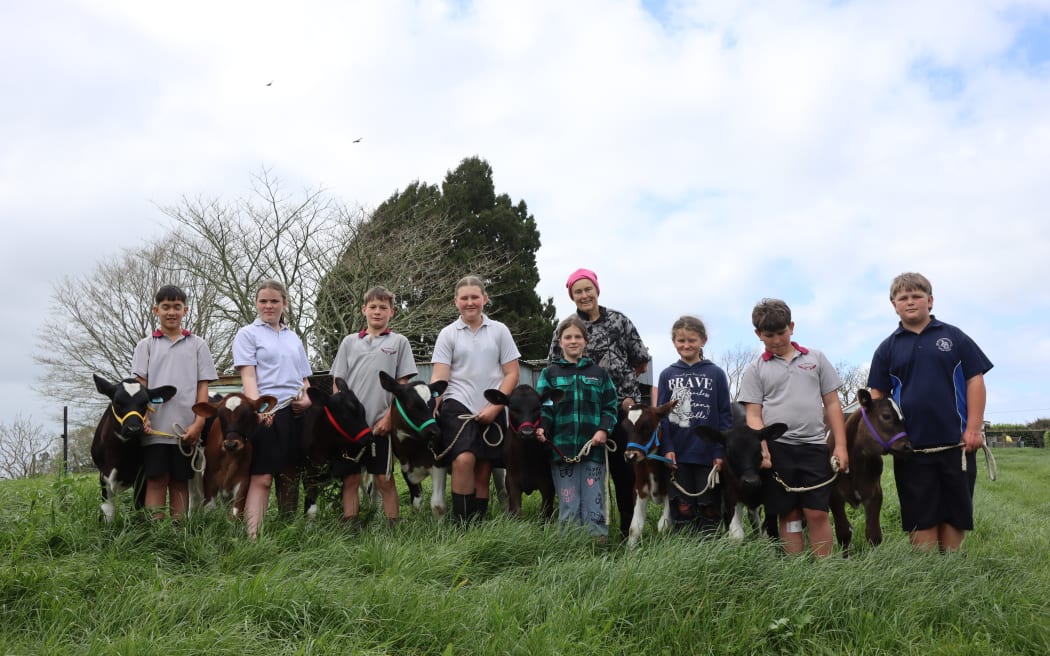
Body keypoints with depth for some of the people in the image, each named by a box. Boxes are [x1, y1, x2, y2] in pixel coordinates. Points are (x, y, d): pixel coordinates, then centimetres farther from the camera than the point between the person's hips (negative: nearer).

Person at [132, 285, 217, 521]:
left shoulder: (197, 345, 10)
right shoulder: (147, 345, 11)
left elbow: (202, 387, 6)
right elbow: (140, 385, 5)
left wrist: (198, 424, -4)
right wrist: (142, 417, -10)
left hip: (186, 429, 0)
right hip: (155, 428, 0)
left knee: (180, 482, 6)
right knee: (156, 481, -2)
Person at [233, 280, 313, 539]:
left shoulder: (293, 337, 20)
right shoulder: (248, 334, 5)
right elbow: (248, 376, -6)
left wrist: (307, 398, 1)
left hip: (295, 413, 5)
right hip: (265, 414, -5)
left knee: (290, 477, 7)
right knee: (262, 477, -10)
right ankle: (253, 537, -11)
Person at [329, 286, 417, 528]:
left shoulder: (399, 342, 6)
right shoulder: (349, 342, 12)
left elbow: (402, 384, 2)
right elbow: (337, 383, 12)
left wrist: (388, 417, -7)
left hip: (381, 424, -2)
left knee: (384, 479, 0)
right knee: (350, 479, 4)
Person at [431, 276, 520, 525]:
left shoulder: (499, 331, 7)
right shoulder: (448, 334, 5)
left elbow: (511, 374, 5)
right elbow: (439, 377, -1)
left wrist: (494, 408, -5)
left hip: (491, 412, 2)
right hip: (458, 406, -2)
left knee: (483, 473, 4)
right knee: (464, 460, -23)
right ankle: (461, 524, -15)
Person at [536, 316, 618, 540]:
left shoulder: (599, 374, 11)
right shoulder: (549, 374, 8)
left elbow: (610, 406, 8)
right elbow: (543, 406, 1)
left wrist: (604, 429, -9)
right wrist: (542, 428, -17)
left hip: (593, 447, 1)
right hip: (562, 448, -1)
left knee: (594, 504, 2)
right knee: (568, 506, 3)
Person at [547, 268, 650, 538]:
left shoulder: (619, 321, 4)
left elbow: (642, 363, 8)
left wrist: (618, 376, -1)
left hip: (621, 406, 0)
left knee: (623, 467, 2)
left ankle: (628, 527, 13)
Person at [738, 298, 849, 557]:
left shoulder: (815, 358, 11)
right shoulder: (755, 368, 7)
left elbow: (832, 403, 11)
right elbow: (753, 414, 3)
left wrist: (840, 445, 3)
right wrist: (762, 449, -11)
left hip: (814, 446, 0)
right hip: (776, 448, 0)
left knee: (817, 513, -3)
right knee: (788, 515, 5)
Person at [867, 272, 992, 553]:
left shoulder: (953, 337, 5)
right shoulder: (887, 348, 8)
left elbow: (975, 381, 2)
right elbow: (878, 395, 9)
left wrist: (974, 428, -7)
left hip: (956, 442, -1)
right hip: (911, 447, 1)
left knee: (955, 513, 6)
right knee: (920, 517, 4)